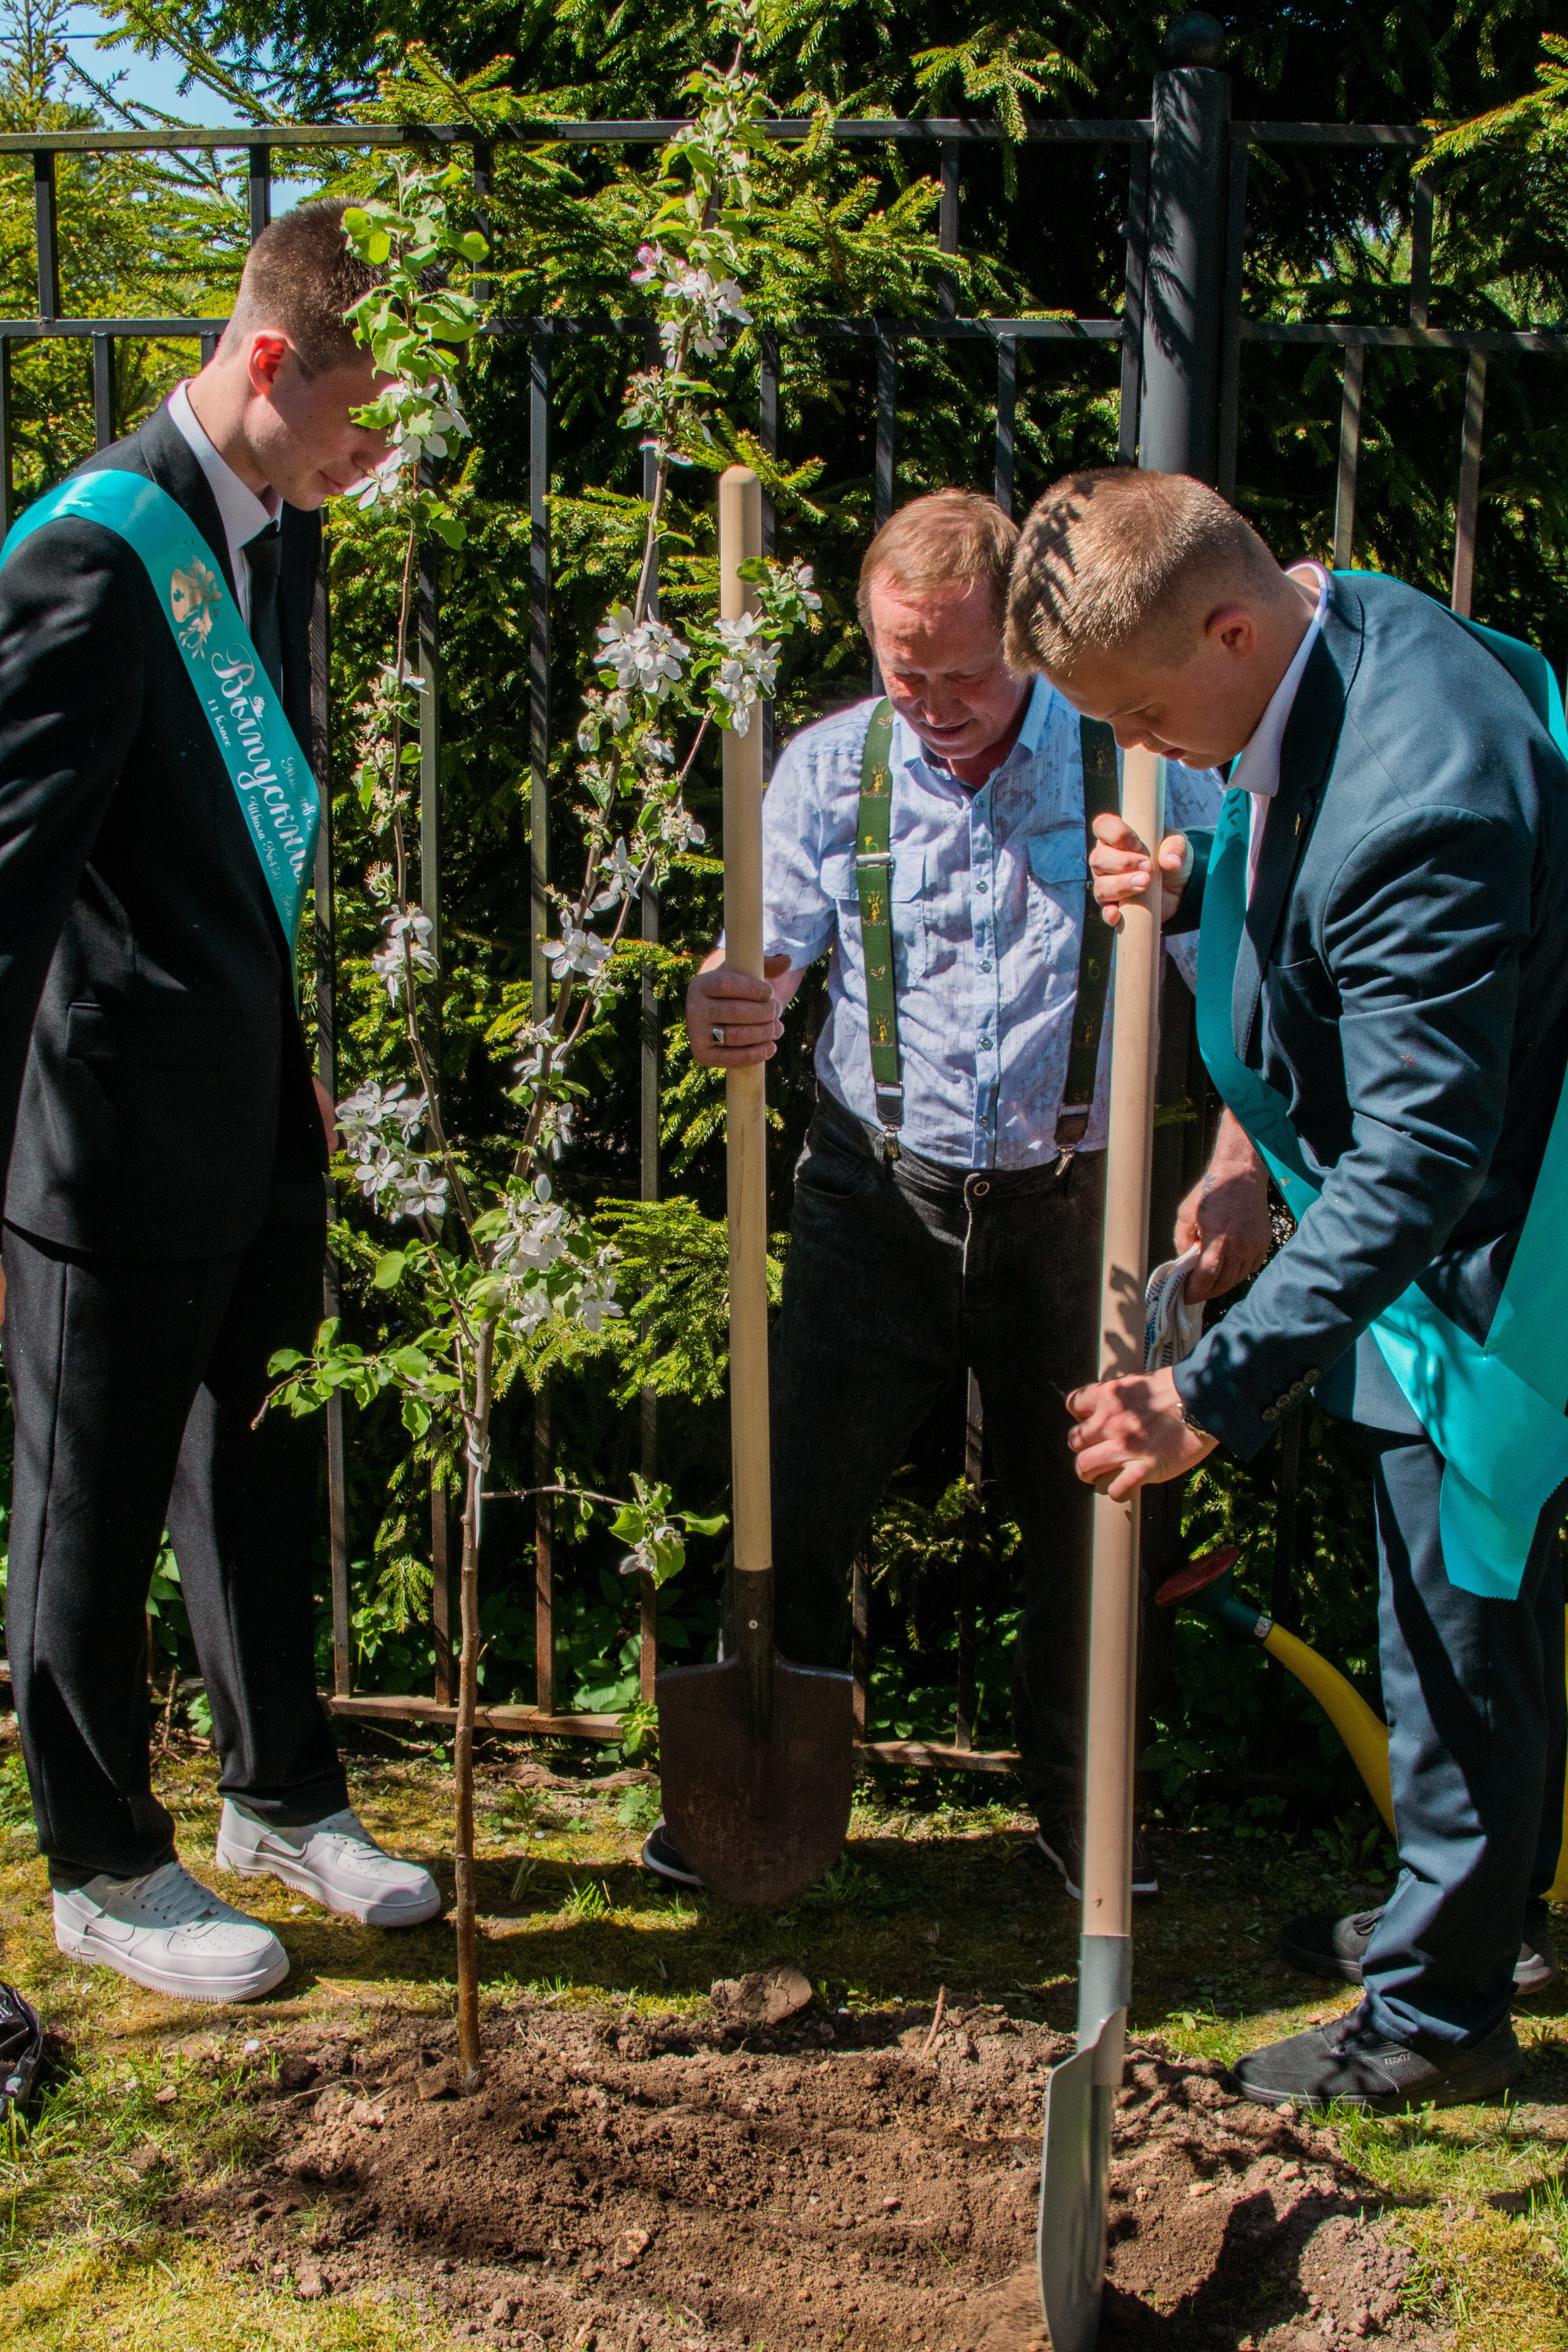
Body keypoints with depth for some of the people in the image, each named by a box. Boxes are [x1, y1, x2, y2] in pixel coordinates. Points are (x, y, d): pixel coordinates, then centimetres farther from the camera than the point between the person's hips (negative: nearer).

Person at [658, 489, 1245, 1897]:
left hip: (1070, 1201, -1)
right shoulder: (828, 769, -1)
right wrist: (724, 1011, -31)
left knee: (1087, 1513, 9)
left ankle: (1080, 1798, 30)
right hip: (878, 1196, 1)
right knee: (799, 1495, 3)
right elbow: (769, 957, -6)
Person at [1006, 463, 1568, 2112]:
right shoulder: (1330, 641, -3)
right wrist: (1196, 890, -8)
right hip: (1412, 1230, 10)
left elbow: (1418, 1157, -34)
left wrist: (1219, 1390, -34)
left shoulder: (1420, 795, -34)